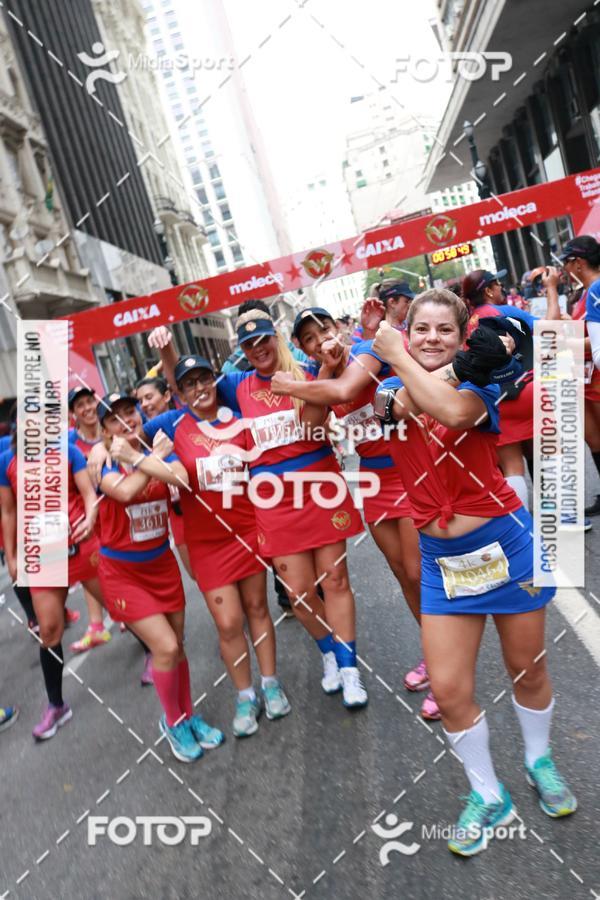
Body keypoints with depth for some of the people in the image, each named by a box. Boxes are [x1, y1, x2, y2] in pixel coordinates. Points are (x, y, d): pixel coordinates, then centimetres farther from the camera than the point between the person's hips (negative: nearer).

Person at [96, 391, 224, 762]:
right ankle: (173, 722, 18)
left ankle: (188, 715, 35)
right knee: (166, 647, -8)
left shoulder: (160, 449, -1)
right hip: (123, 571, -4)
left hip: (162, 563, 4)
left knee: (176, 646, 12)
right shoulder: (104, 462, -14)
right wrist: (152, 458, -25)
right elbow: (124, 492, -35)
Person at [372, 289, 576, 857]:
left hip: (505, 543, -2)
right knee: (447, 688, 1)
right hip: (442, 558, 3)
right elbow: (404, 405, -16)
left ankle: (540, 762, 46)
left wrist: (399, 358, -23)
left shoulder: (478, 380, -10)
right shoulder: (392, 390, 5)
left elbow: (454, 409, -32)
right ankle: (488, 797, 27)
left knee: (527, 668, 16)